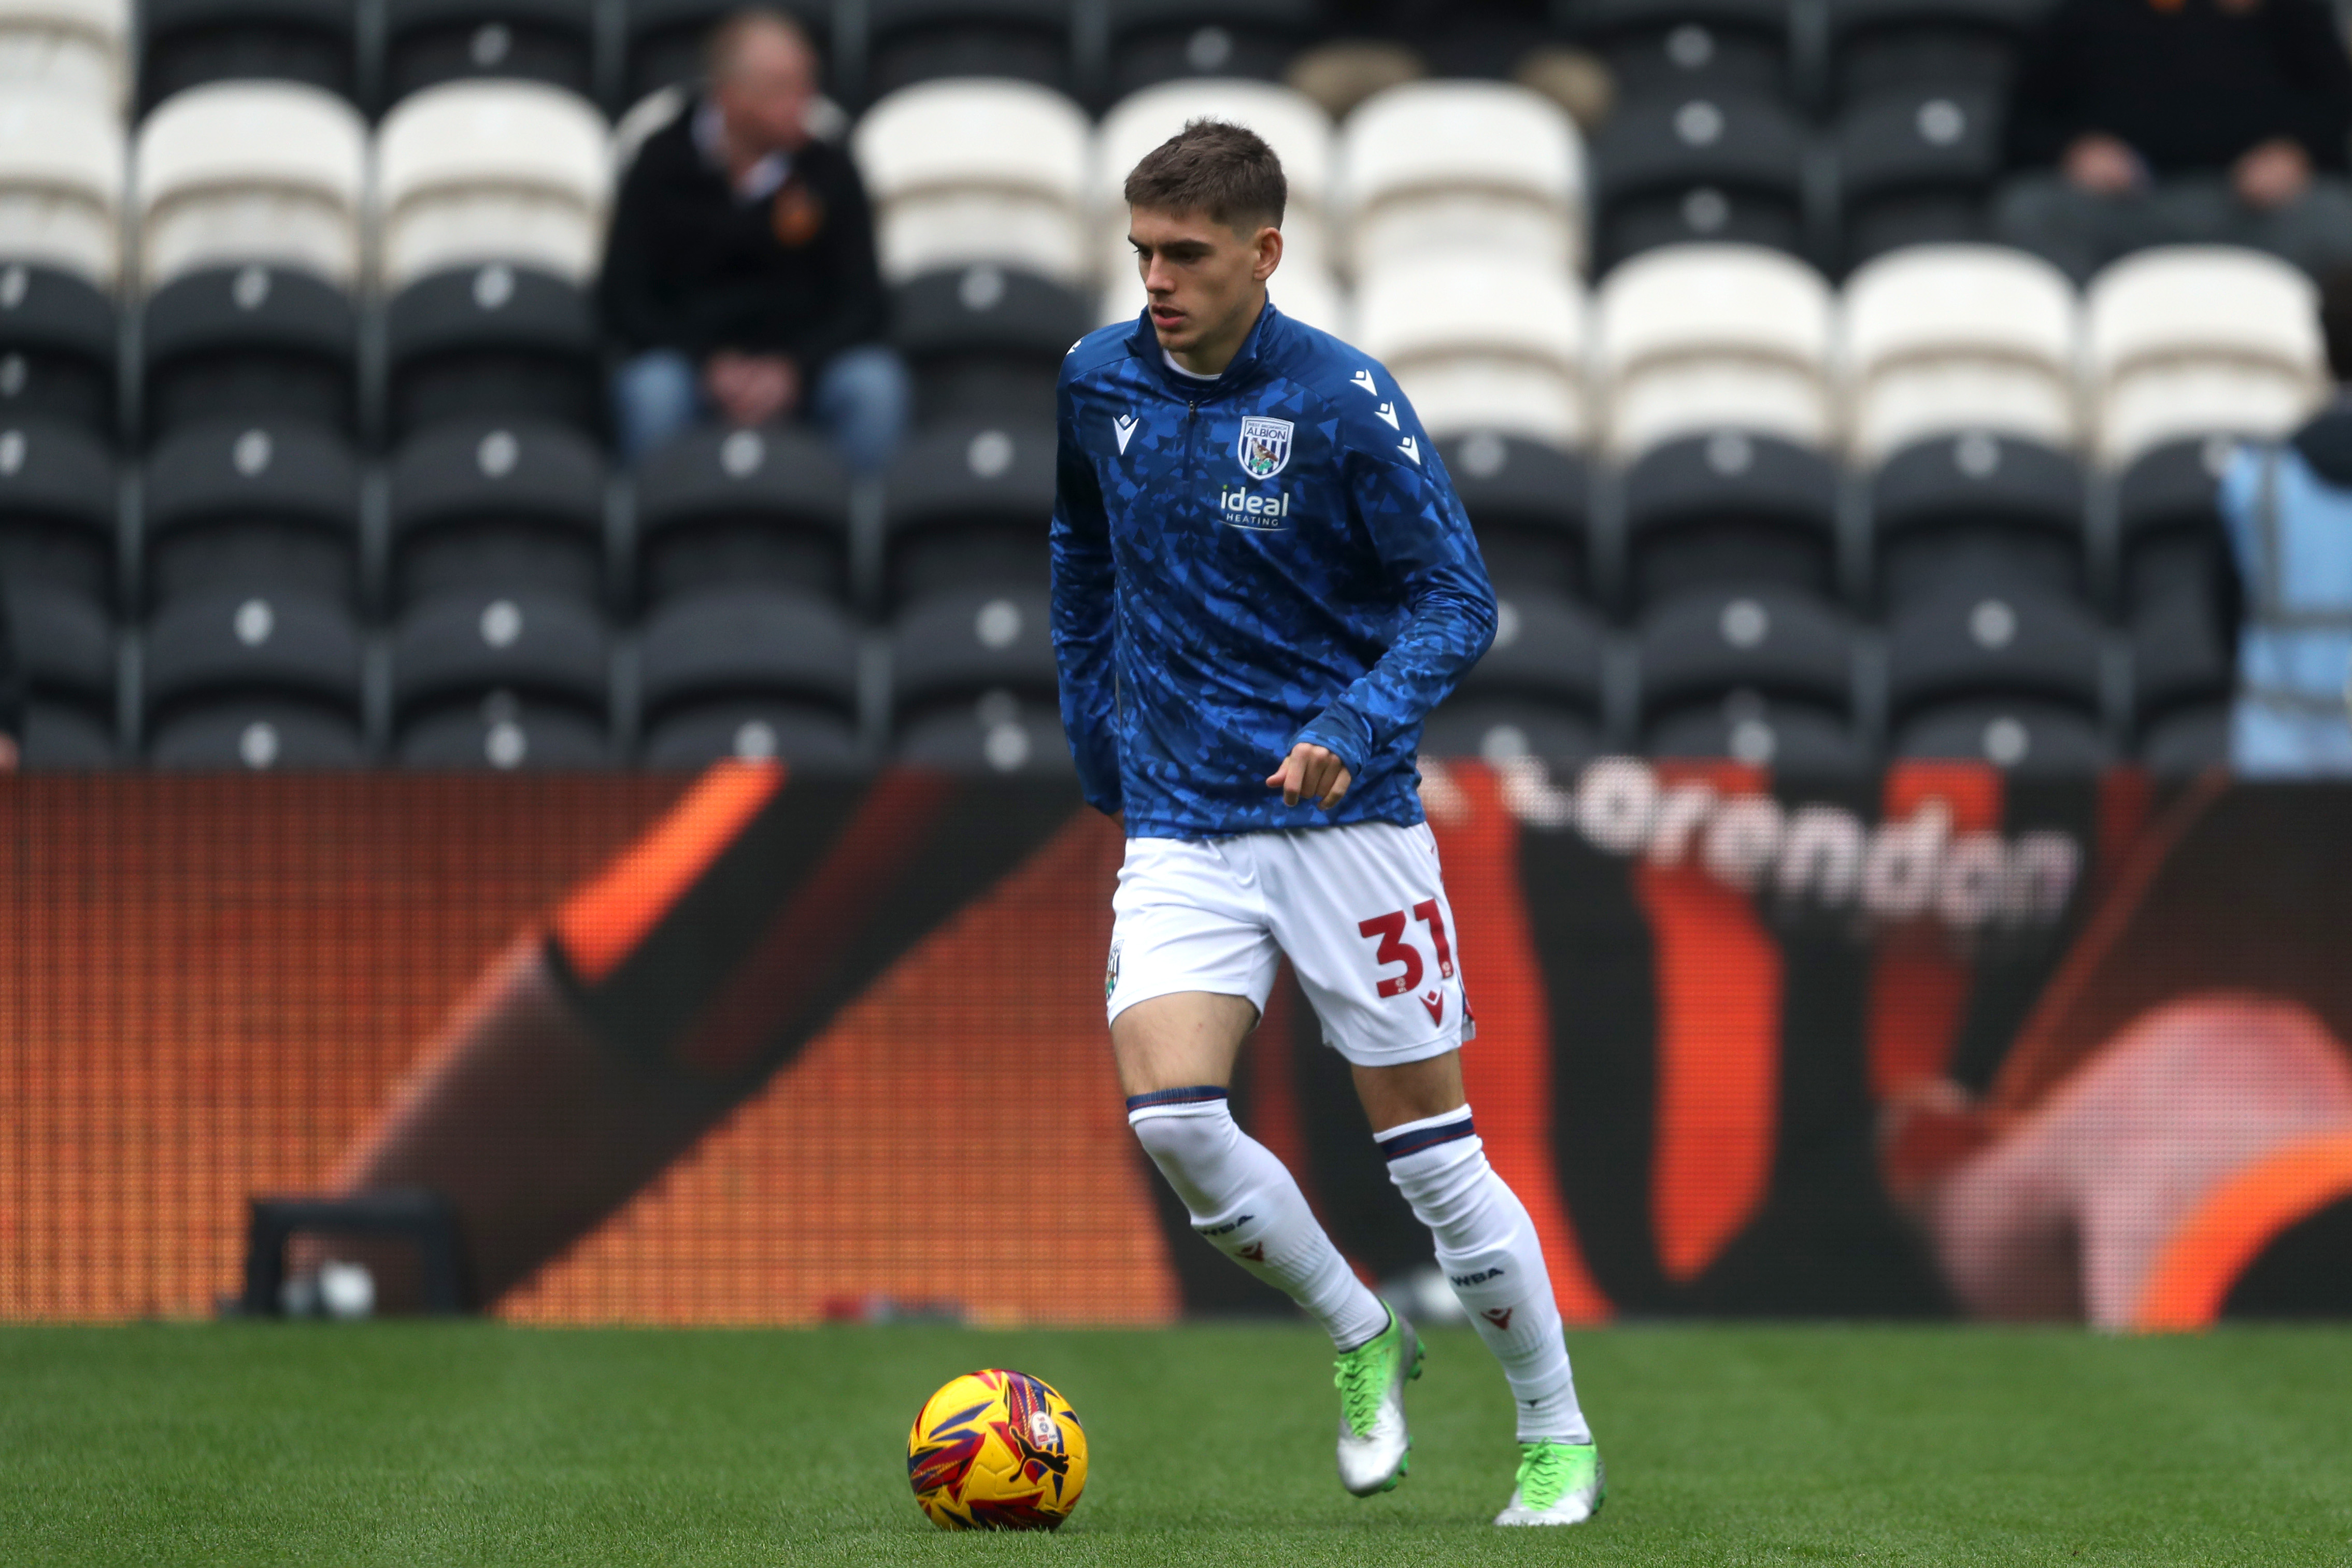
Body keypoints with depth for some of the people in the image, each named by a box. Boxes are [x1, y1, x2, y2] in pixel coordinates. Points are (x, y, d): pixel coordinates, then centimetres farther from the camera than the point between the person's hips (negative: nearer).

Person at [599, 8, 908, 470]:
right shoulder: (663, 164, -1)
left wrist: (791, 370, -16)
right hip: (692, 357, -1)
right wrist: (710, 365, -16)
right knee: (651, 393, -35)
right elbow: (623, 297, -1)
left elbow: (859, 302, 2)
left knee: (876, 385, -30)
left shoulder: (829, 169, 1)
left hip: (800, 362, 1)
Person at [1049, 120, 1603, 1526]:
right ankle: (1362, 1341, 8)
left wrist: (1354, 730, -24)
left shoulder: (1344, 399, -11)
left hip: (1345, 819, -3)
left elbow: (1458, 600, -10)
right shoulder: (1097, 384, 3)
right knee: (1172, 1117, -17)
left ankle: (1561, 1442, 17)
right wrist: (1095, 737, 21)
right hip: (1177, 827, 4)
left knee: (1433, 1153, 0)